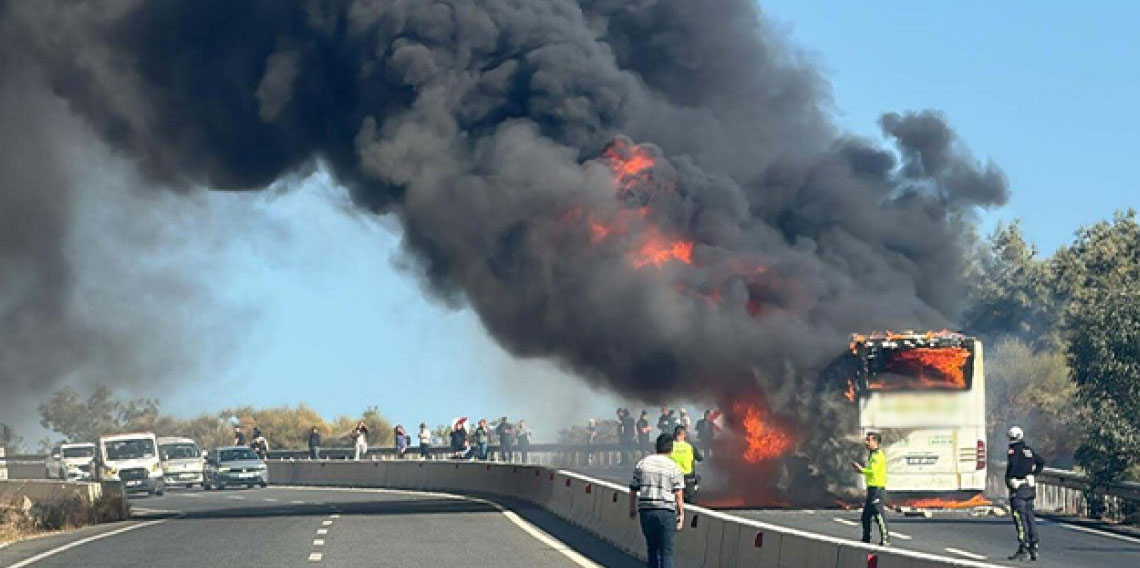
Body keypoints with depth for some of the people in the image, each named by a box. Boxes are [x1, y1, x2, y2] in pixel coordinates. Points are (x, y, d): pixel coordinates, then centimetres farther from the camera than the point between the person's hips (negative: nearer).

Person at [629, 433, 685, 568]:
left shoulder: (642, 463, 7)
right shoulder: (673, 467, -3)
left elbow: (633, 489, 10)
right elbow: (679, 495, -7)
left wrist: (632, 508, 22)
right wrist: (681, 515, -3)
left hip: (646, 510, 3)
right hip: (666, 511, -3)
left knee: (651, 548, 15)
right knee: (666, 551, -1)